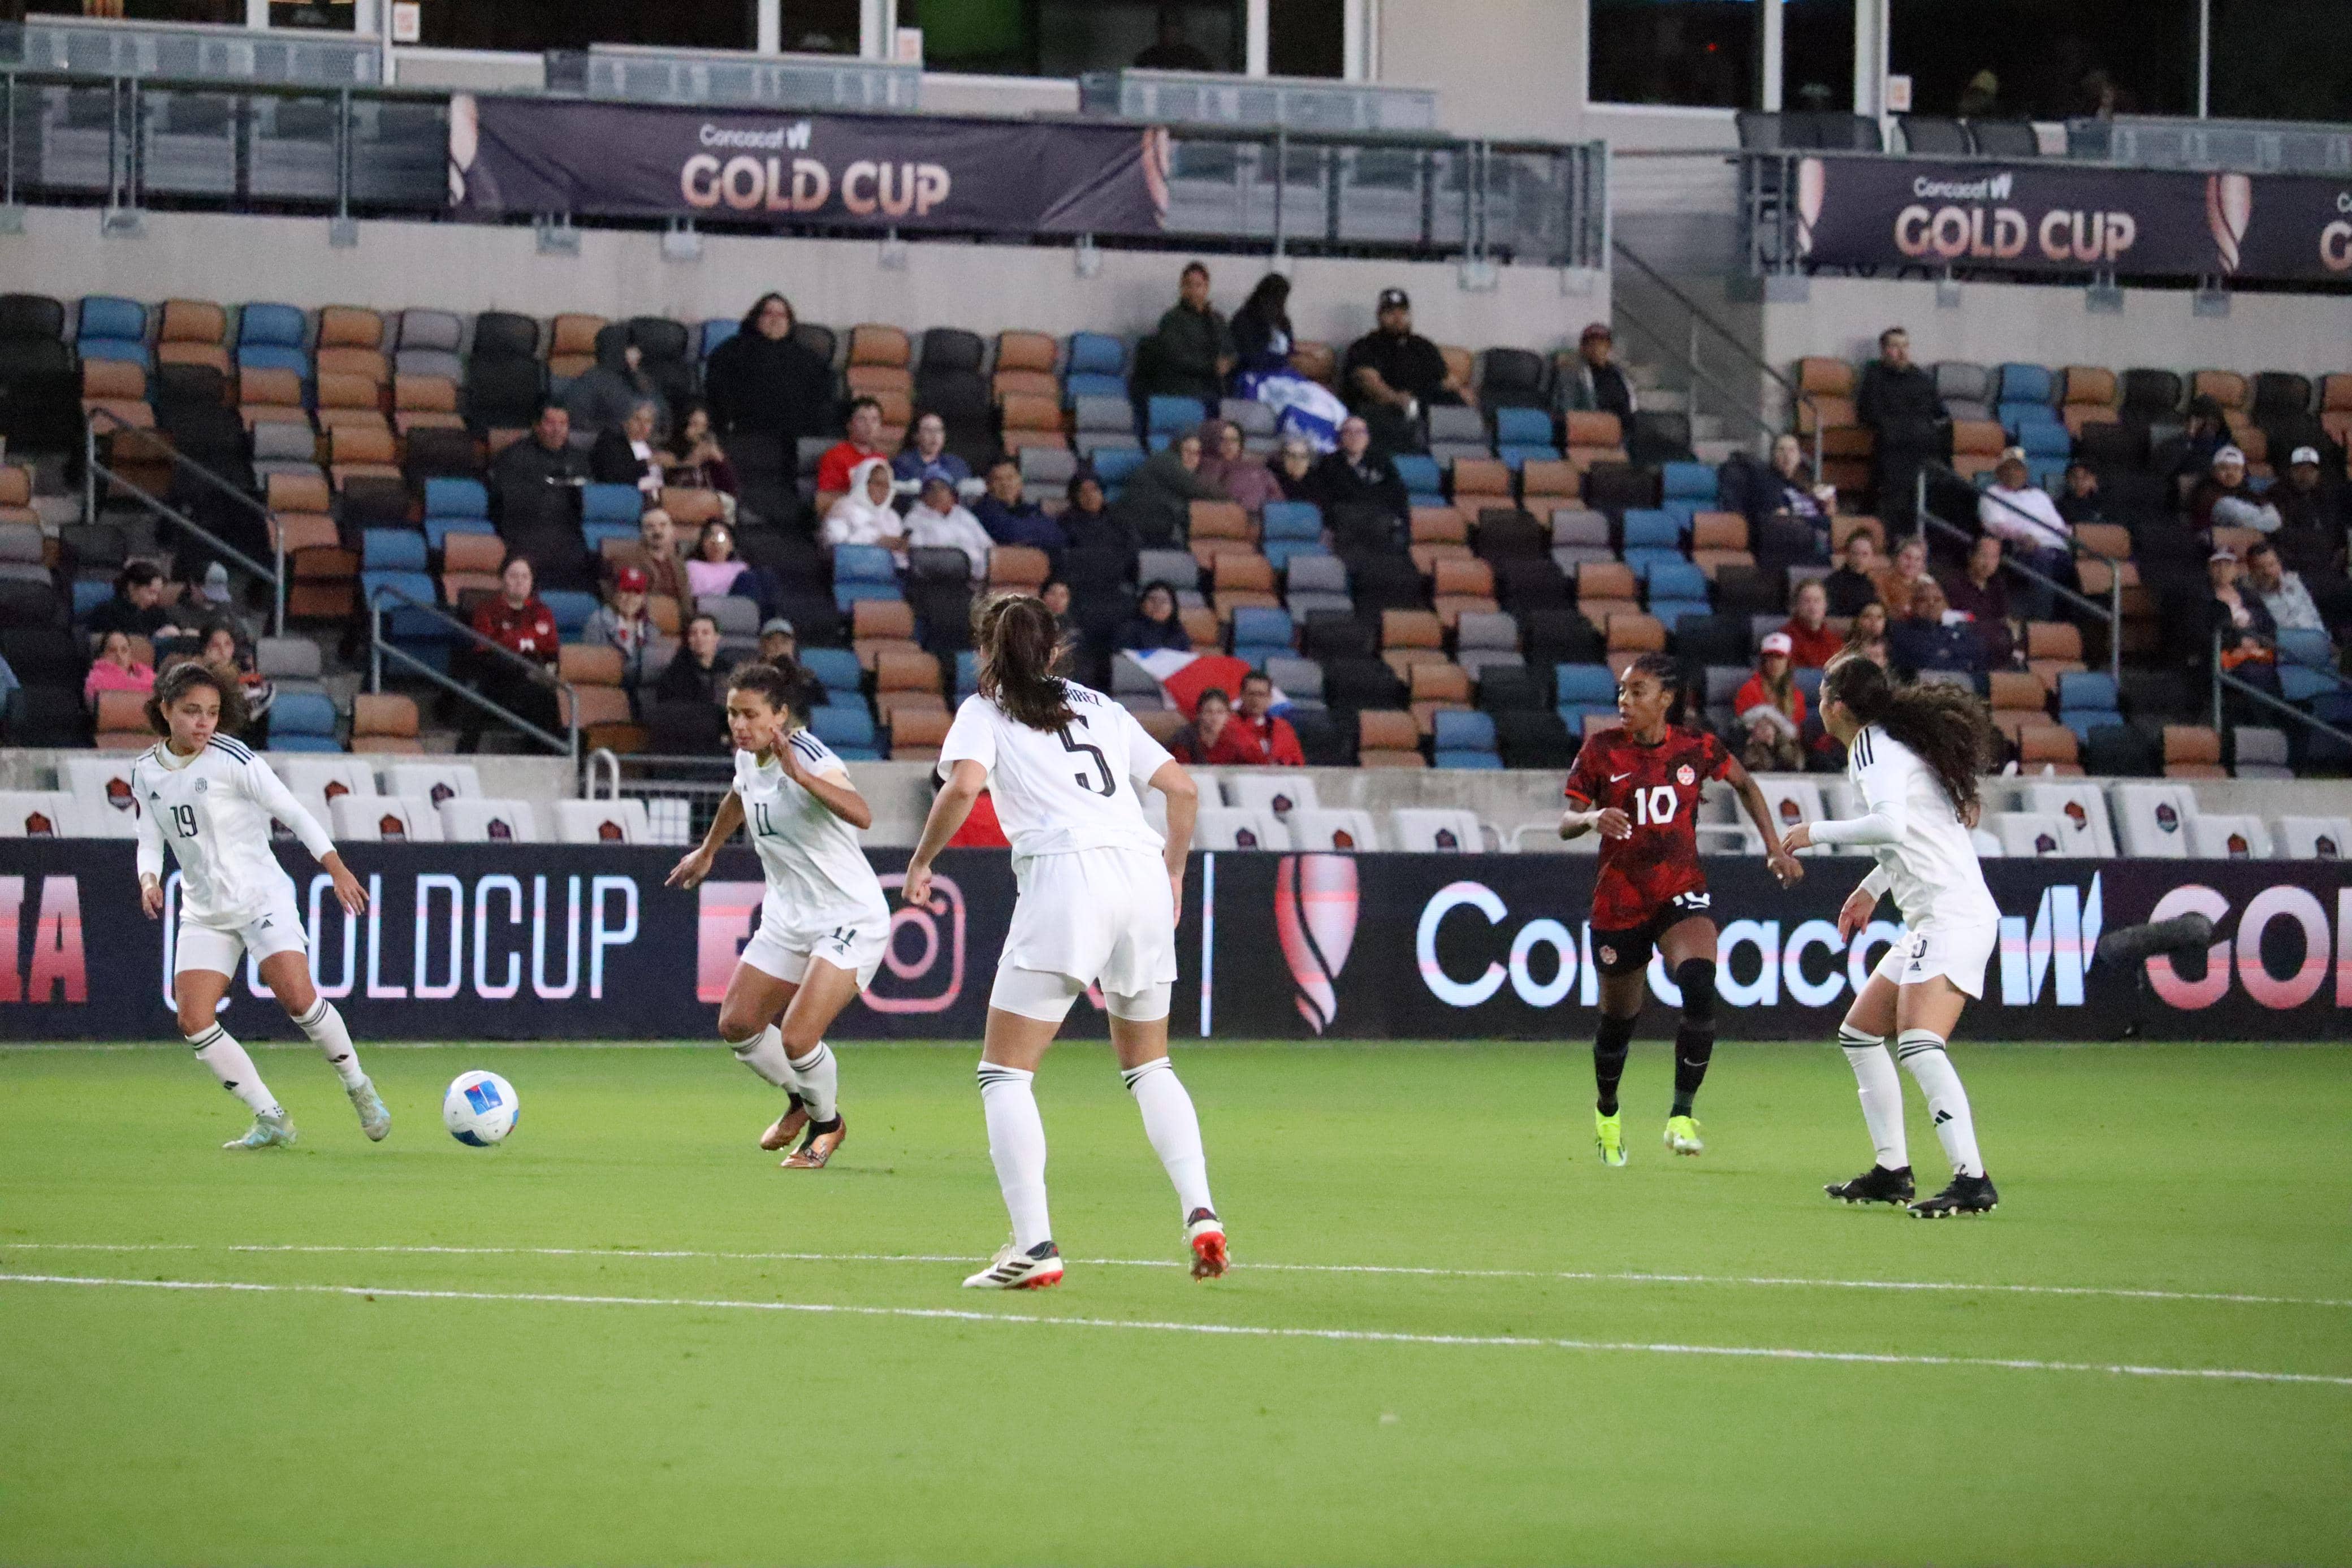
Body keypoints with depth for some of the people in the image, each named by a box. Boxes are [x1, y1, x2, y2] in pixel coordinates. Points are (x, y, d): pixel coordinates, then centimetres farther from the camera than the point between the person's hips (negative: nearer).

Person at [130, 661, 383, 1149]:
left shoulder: (231, 760, -11)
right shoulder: (145, 772, 5)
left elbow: (292, 811, -7)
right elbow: (151, 840, 12)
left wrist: (338, 871, -10)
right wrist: (149, 880, -9)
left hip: (262, 897, -5)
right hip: (203, 912, 5)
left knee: (297, 997, -22)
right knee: (193, 1020, -11)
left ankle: (358, 1087, 3)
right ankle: (272, 1120, -2)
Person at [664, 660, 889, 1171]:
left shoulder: (810, 758, -23)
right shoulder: (748, 757, 1)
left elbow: (861, 815, -42)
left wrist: (799, 775, -49)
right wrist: (707, 852, 40)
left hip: (850, 920, -8)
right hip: (787, 918, 8)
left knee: (797, 1037, -17)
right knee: (736, 1026, 5)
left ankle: (827, 1123, 14)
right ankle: (801, 1102, 33)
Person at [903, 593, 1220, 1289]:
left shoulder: (985, 711, 12)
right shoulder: (1100, 707, 25)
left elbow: (963, 786, -8)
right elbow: (1181, 787, 20)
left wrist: (920, 862, 4)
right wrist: (1172, 873, 31)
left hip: (1065, 871, -5)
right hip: (1141, 867, 5)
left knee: (1004, 1073, 0)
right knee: (1148, 1065, 21)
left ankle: (1034, 1246, -14)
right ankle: (1200, 1214, 3)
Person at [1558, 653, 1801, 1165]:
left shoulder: (1696, 748, -2)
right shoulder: (1601, 749, -3)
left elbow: (1745, 784, 17)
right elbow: (1565, 823, -3)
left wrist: (1774, 846, 10)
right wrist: (1592, 819, -25)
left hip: (1682, 892, -1)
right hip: (1619, 901, 1)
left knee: (1699, 987, -28)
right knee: (1618, 1020, 11)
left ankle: (1682, 1114, -21)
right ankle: (1607, 1112, 41)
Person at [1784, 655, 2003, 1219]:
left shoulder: (1874, 747, -10)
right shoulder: (1897, 742, 19)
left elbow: (1890, 823, -27)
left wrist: (1817, 832, -16)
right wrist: (1872, 888, 33)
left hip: (1952, 916, -11)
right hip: (1929, 922, 11)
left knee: (1919, 1045, -24)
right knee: (1859, 1034, 17)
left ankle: (1972, 1181, -31)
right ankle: (1891, 1171, 19)